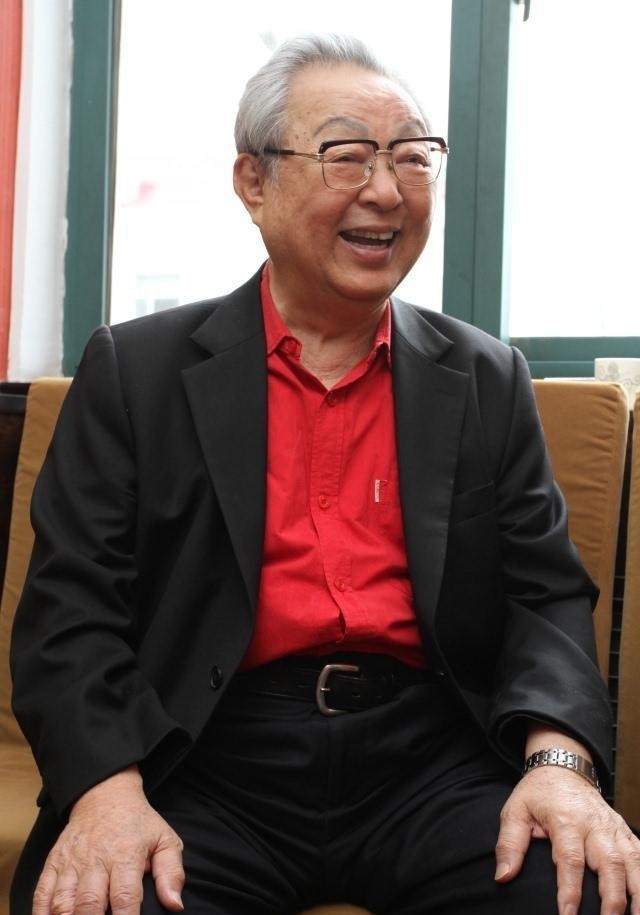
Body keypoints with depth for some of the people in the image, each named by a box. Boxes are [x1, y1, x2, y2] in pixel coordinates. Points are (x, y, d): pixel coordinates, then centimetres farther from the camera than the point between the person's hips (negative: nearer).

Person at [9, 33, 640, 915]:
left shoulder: (489, 382, 13)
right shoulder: (136, 371, 6)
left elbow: (546, 595, 7)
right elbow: (71, 604, 1)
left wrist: (559, 761, -14)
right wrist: (108, 790, -18)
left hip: (428, 757, 2)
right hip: (207, 763, -1)